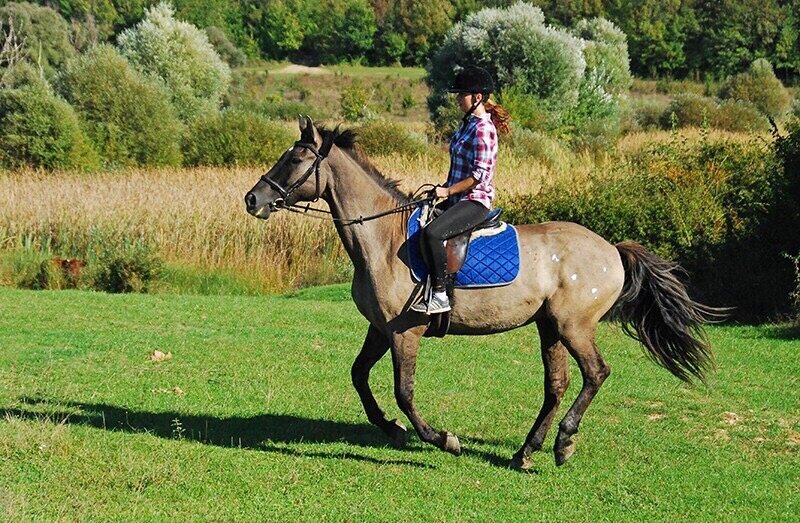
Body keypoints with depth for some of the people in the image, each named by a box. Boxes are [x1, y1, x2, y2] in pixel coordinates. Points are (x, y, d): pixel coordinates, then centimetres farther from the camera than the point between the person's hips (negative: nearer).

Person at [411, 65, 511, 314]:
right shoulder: (468, 123, 14)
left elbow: (480, 175, -21)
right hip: (458, 200, 11)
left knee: (432, 233, -31)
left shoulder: (483, 129, -16)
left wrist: (448, 191, -17)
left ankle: (440, 294, -27)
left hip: (476, 201, -11)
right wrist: (445, 189, 13)